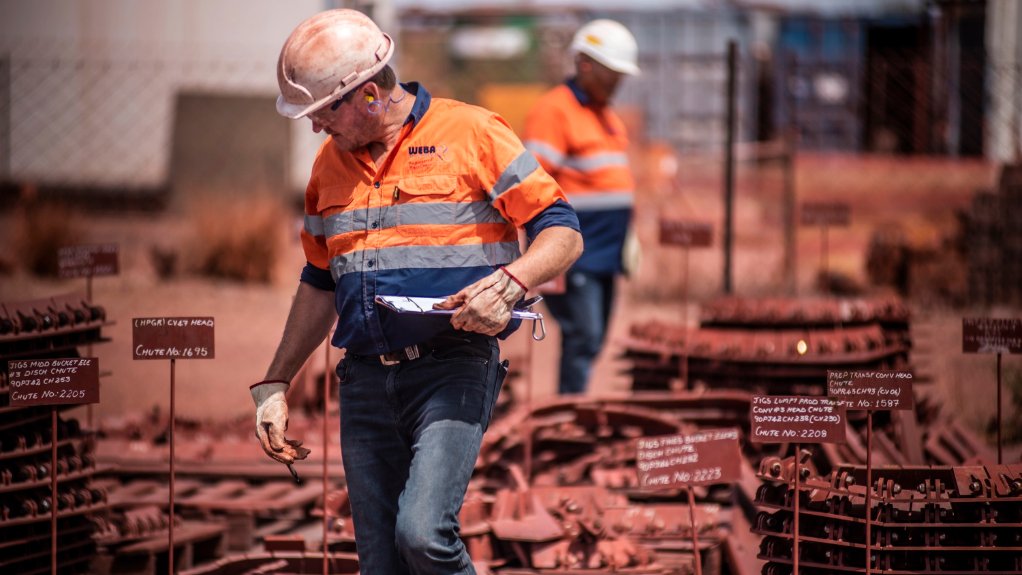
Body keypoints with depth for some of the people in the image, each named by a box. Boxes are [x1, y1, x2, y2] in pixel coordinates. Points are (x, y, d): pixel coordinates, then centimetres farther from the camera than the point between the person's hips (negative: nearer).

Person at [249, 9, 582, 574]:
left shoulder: (470, 133, -4)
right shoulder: (331, 163, 15)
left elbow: (562, 232, -3)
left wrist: (508, 283, -22)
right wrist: (274, 384, 20)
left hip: (453, 372, -6)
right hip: (366, 381, 6)